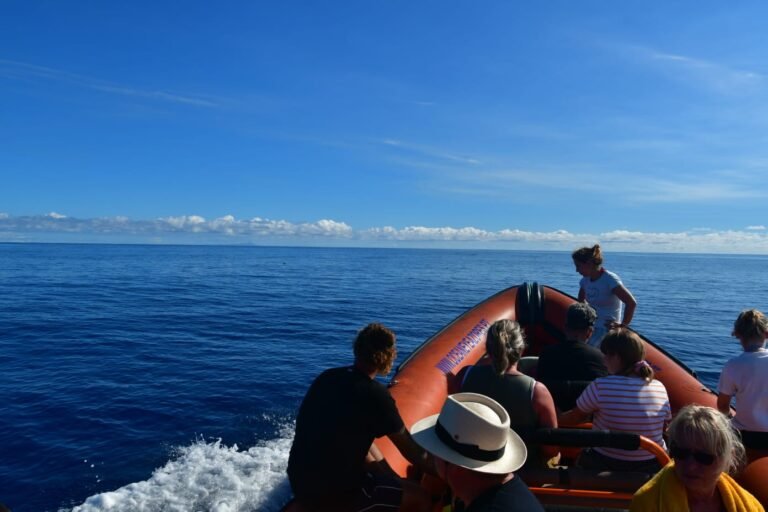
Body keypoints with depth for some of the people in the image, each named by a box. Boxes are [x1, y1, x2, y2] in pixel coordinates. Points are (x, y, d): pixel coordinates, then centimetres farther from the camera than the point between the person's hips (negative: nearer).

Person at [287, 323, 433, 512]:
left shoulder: (327, 377, 2)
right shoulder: (376, 394, -18)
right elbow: (412, 452, -6)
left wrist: (384, 469, 17)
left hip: (299, 481, 8)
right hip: (331, 493, -8)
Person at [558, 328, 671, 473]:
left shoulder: (600, 387, -18)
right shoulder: (660, 388, -6)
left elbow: (575, 417, -4)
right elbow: (664, 427, 7)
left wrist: (554, 420, 14)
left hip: (605, 466, -4)